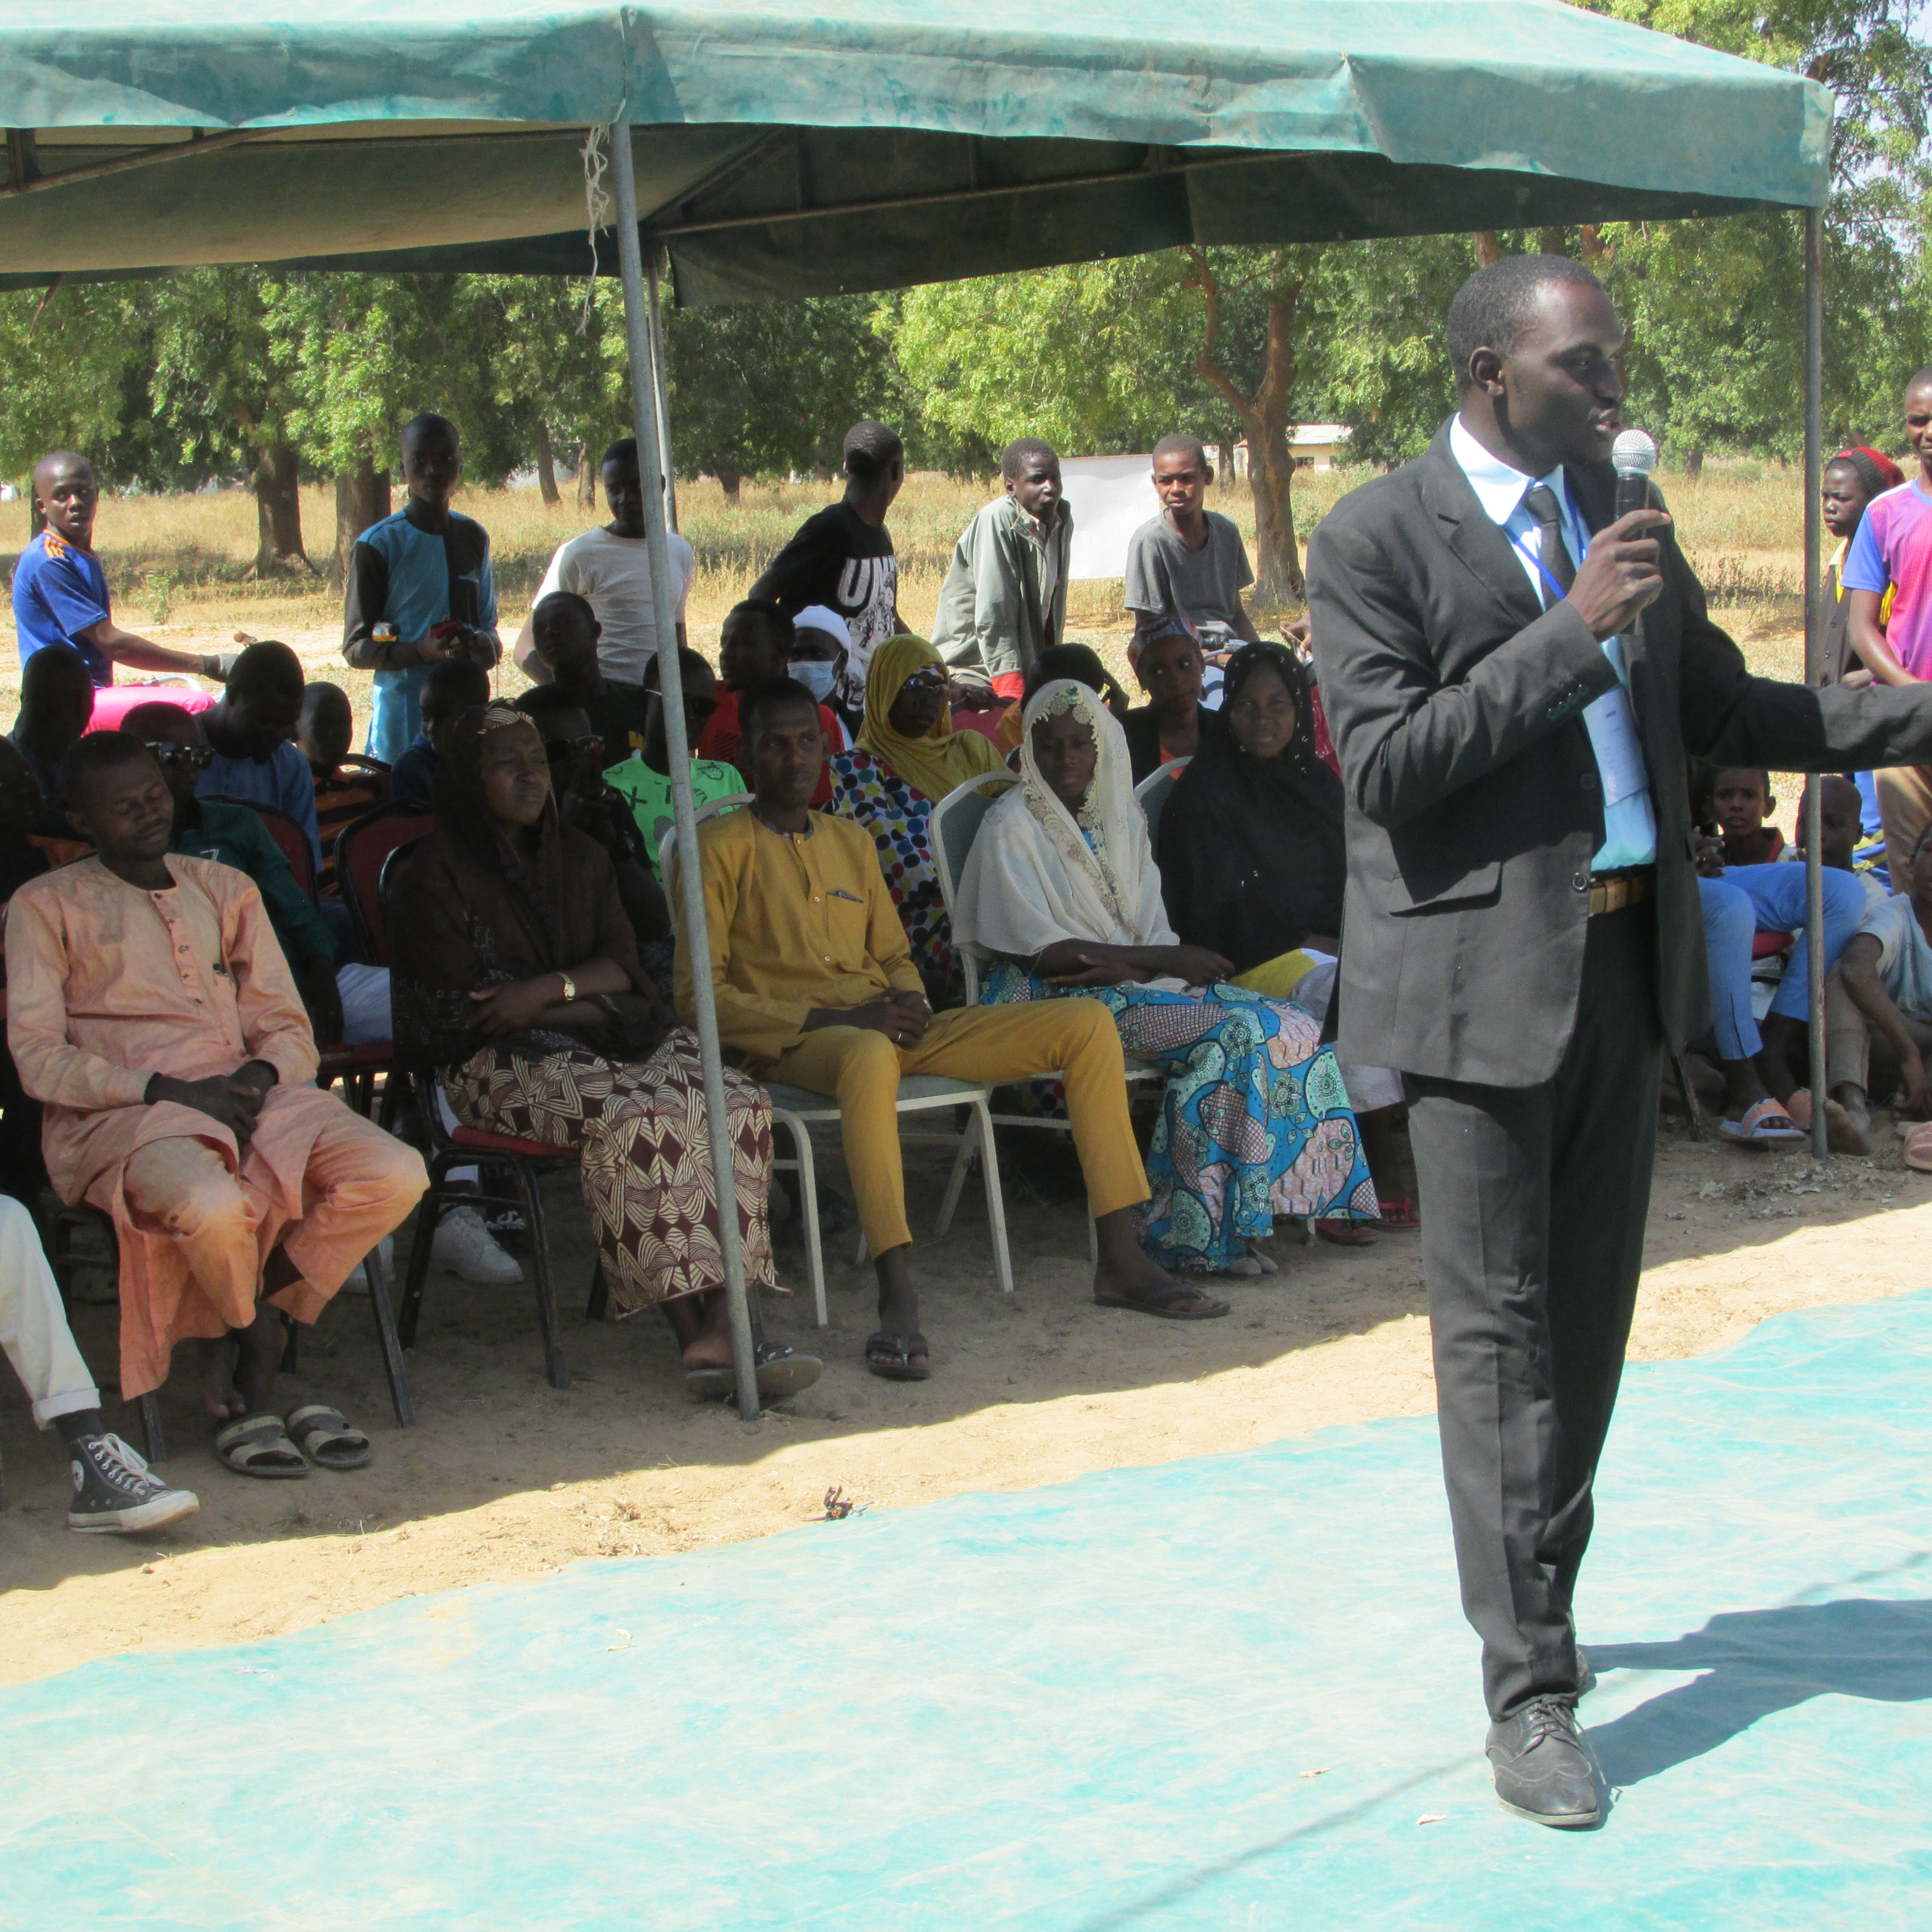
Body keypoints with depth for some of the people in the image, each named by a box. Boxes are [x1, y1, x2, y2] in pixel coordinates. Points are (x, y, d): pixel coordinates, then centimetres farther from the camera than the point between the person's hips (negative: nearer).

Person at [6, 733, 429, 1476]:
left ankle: (231, 1342, -11)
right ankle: (259, 1338, -5)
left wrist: (261, 1077, -7)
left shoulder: (225, 890, 22)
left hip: (246, 1097, 5)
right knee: (215, 1206, -39)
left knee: (396, 1176, -23)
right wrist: (165, 1091, -15)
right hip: (118, 1115, -5)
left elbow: (290, 1030, 18)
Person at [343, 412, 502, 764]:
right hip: (402, 719, -5)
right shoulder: (379, 544, -4)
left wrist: (488, 643, -3)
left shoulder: (473, 537, 13)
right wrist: (423, 651, -23)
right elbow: (356, 649, -5)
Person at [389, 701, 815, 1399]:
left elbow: (622, 965, 10)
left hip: (608, 1040, 6)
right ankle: (695, 1330, -36)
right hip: (500, 1059, -6)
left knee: (740, 1105, -22)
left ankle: (727, 1318, -33)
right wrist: (593, 1005, -6)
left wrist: (551, 989, -13)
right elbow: (459, 1007, -7)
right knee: (634, 1117, -35)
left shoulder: (578, 857, 20)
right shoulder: (439, 871, 2)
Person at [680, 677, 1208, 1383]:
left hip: (887, 1026, 7)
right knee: (870, 1055, -45)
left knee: (1088, 1024, -7)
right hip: (793, 1039, -7)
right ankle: (898, 1299, -46)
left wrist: (910, 1004, 2)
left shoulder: (852, 841, 23)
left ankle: (1120, 1259, -9)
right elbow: (700, 993, -8)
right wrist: (834, 1018, -16)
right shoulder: (721, 847, 1)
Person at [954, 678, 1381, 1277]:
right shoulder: (1012, 827, -5)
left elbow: (1152, 929, 10)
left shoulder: (1119, 817, 15)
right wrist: (1161, 959, -16)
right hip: (1053, 999, -7)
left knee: (1288, 1028, -13)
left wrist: (1122, 964, -14)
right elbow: (1042, 952, -12)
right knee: (1234, 1032, -27)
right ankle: (1204, 1236, -25)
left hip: (1132, 981, 7)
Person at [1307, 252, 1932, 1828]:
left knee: (1590, 1314, 13)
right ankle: (1528, 1689, 0)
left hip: (1625, 957, 7)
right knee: (1498, 1328, -4)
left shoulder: (1614, 505, 14)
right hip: (1482, 971, -7)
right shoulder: (1376, 540, -8)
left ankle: (1538, 1603, 28)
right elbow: (1386, 763, -17)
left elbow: (1716, 704, 19)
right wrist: (1572, 631, -19)